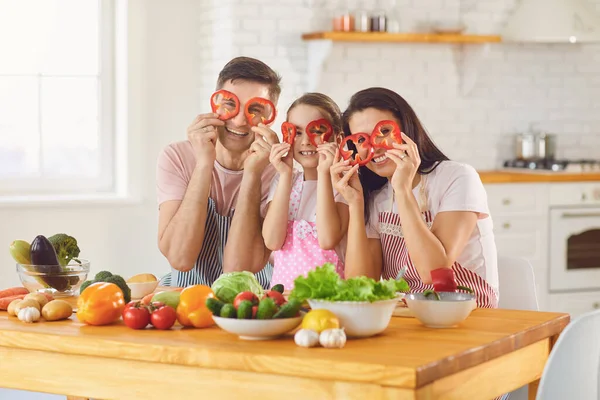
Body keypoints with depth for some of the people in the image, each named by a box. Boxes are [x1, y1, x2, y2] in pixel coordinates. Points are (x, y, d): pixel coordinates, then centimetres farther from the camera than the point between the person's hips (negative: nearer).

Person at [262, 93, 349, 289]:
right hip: (283, 287, 1)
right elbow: (272, 241, -5)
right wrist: (285, 176, -6)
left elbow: (328, 240, -16)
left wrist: (323, 173, -13)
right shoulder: (282, 180, 10)